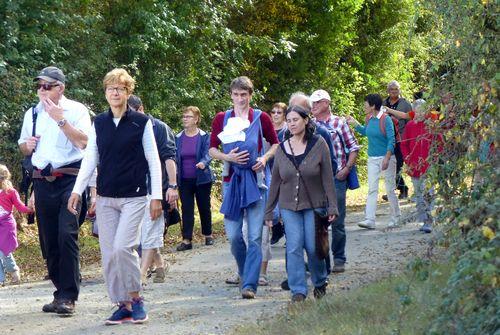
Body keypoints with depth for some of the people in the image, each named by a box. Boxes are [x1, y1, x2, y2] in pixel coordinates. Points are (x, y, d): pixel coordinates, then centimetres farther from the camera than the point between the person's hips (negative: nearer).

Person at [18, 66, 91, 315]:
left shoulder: (76, 110, -1)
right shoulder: (32, 114, 15)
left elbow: (84, 142, -15)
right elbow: (23, 148, 26)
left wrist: (60, 119, -19)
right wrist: (27, 145, 3)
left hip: (69, 179, -6)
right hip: (42, 180, 6)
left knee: (67, 235, -15)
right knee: (48, 240, 8)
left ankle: (68, 296, -13)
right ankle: (60, 292, 18)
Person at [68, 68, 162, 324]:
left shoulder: (141, 122, -2)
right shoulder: (99, 123, 7)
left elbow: (153, 161, 0)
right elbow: (90, 159, 9)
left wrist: (156, 196, -3)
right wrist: (77, 190, -1)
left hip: (133, 197, -4)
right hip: (105, 198, 4)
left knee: (122, 247, -18)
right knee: (108, 254, 1)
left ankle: (135, 297, 0)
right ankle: (123, 306, 10)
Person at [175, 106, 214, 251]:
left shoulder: (204, 137, -4)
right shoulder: (178, 138, 6)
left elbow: (207, 154, -14)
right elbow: (174, 158, 9)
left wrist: (203, 163, -35)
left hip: (202, 178, -2)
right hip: (184, 180, 2)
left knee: (204, 207, 8)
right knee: (186, 210, -2)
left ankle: (208, 235, 23)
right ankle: (186, 240, -4)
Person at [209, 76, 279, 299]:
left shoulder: (261, 118, 3)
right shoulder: (222, 119, 6)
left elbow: (275, 144, 13)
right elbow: (212, 149, 10)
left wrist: (265, 158, -5)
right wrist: (228, 157, -9)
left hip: (256, 179, -1)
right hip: (232, 179, 2)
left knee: (255, 236, -8)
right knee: (233, 235, 1)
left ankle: (249, 285, -8)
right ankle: (245, 273, 26)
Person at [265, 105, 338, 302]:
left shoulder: (319, 145, -4)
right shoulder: (282, 149, 4)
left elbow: (327, 178, -4)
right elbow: (275, 182, 10)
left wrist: (332, 206, -7)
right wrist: (269, 211, 10)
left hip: (314, 205, -2)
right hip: (289, 206, 2)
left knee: (313, 247, -2)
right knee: (294, 248, -7)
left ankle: (320, 283, 23)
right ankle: (298, 290, -2)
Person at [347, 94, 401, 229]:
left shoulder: (386, 119, -14)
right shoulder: (369, 118, 6)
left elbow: (391, 140, -15)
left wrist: (386, 159, -22)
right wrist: (354, 123, 16)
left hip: (386, 157, -6)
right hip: (372, 159, 6)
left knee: (390, 189, 4)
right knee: (372, 189, -2)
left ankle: (395, 218, 18)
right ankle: (369, 220, -7)